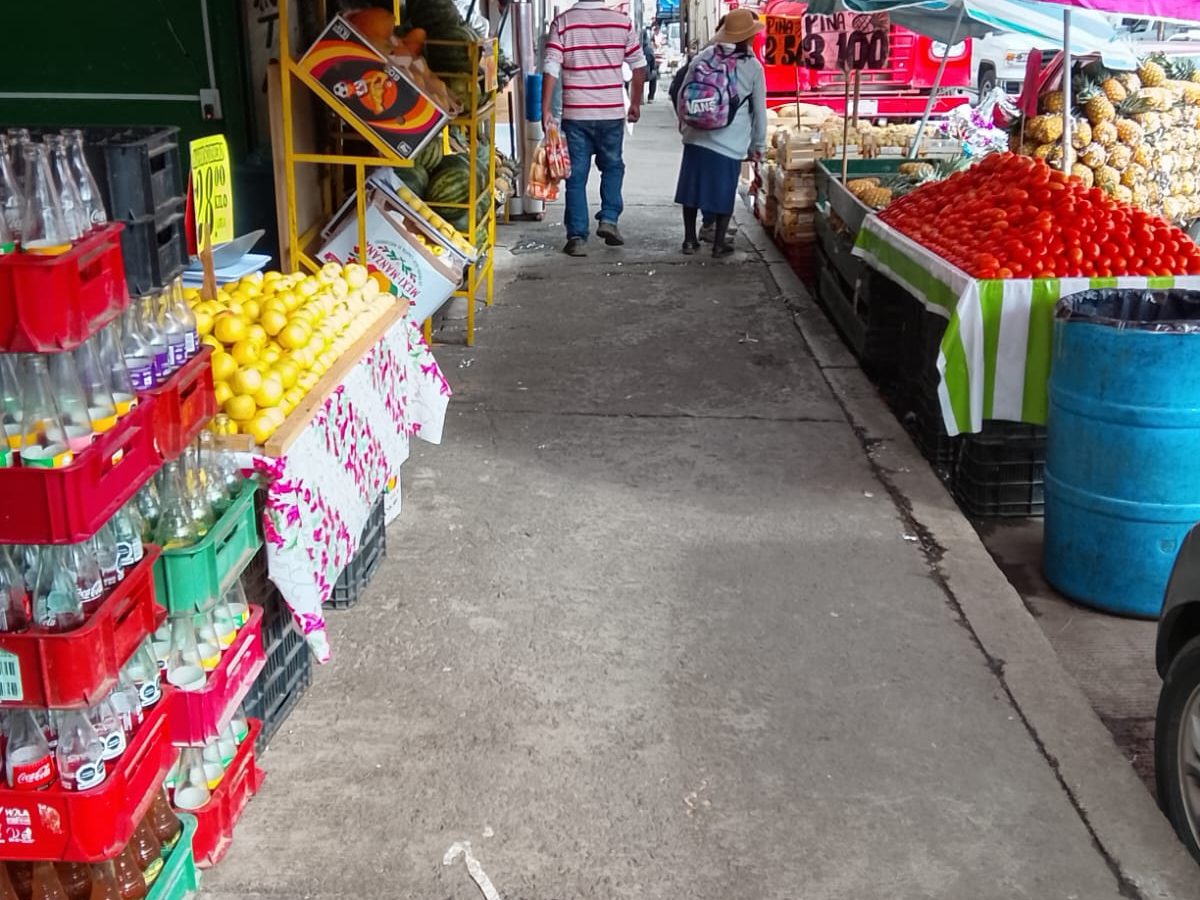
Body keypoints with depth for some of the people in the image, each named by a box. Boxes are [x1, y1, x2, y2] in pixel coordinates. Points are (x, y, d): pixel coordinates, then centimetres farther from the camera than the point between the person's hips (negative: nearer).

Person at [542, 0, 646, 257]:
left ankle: (577, 237, 5)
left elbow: (551, 69, -9)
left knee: (576, 176, 6)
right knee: (612, 166, 22)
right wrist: (635, 103, 18)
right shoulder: (622, 22, 0)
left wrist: (546, 110, -5)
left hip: (575, 113, -1)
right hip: (612, 112, 1)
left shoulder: (562, 22, -3)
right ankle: (609, 218, 8)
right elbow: (639, 66, 6)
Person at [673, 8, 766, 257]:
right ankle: (719, 243, 13)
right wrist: (758, 145, 15)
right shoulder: (753, 66, -2)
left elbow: (682, 93, 8)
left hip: (696, 137, 3)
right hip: (730, 143, -3)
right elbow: (759, 110, 4)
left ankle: (690, 239, 21)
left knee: (692, 186, 14)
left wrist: (684, 123, 25)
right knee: (724, 193, 9)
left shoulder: (704, 56, 2)